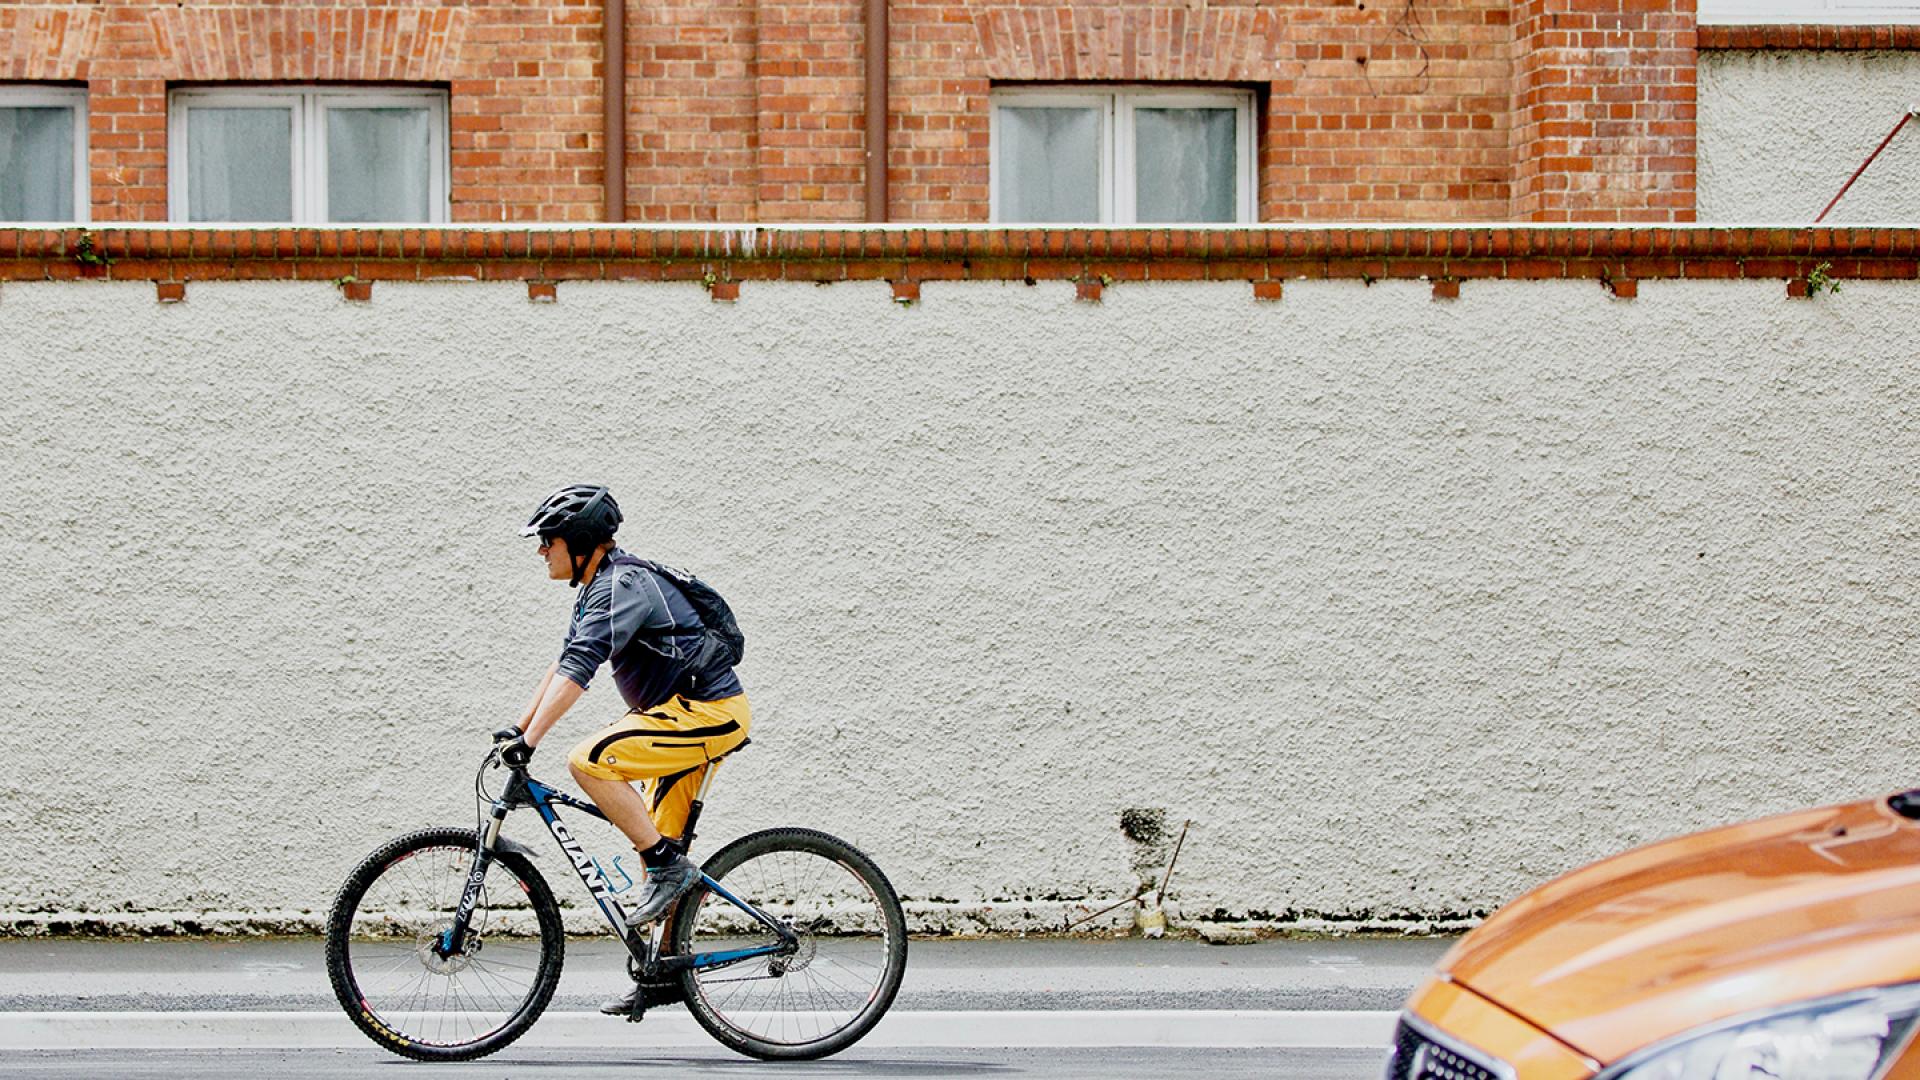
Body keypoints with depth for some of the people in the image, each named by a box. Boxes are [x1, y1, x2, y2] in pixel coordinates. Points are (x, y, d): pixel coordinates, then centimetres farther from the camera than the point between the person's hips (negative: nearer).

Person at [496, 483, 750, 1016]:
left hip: (708, 712, -11)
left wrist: (530, 739, -31)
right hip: (695, 714, 11)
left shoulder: (622, 586, -17)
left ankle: (669, 863, -14)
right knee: (655, 852, 11)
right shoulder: (601, 587, 15)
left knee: (588, 763, -23)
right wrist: (517, 728, 17)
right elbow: (564, 664, 22)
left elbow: (577, 669, -27)